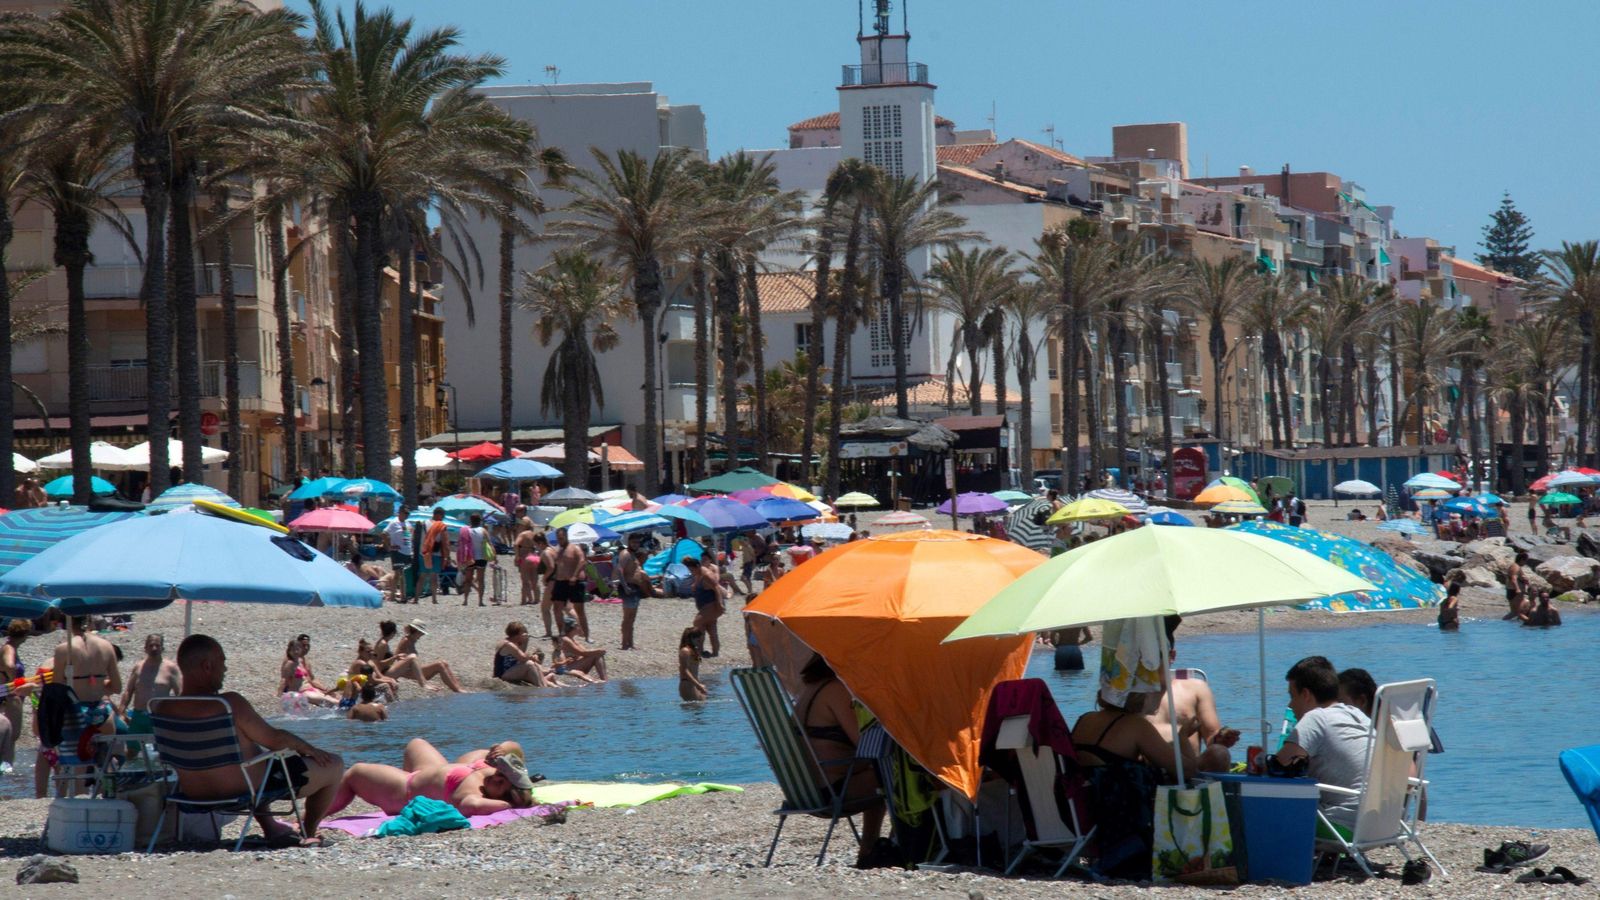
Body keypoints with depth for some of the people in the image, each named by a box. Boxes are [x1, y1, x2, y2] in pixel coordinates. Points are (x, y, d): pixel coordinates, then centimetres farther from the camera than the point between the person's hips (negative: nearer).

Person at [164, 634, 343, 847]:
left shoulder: (165, 710, -10)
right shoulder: (230, 704, -28)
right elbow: (275, 739, -17)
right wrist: (308, 748, 3)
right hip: (249, 789, -7)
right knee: (333, 765, 10)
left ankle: (271, 828, 42)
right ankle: (308, 834, 29)